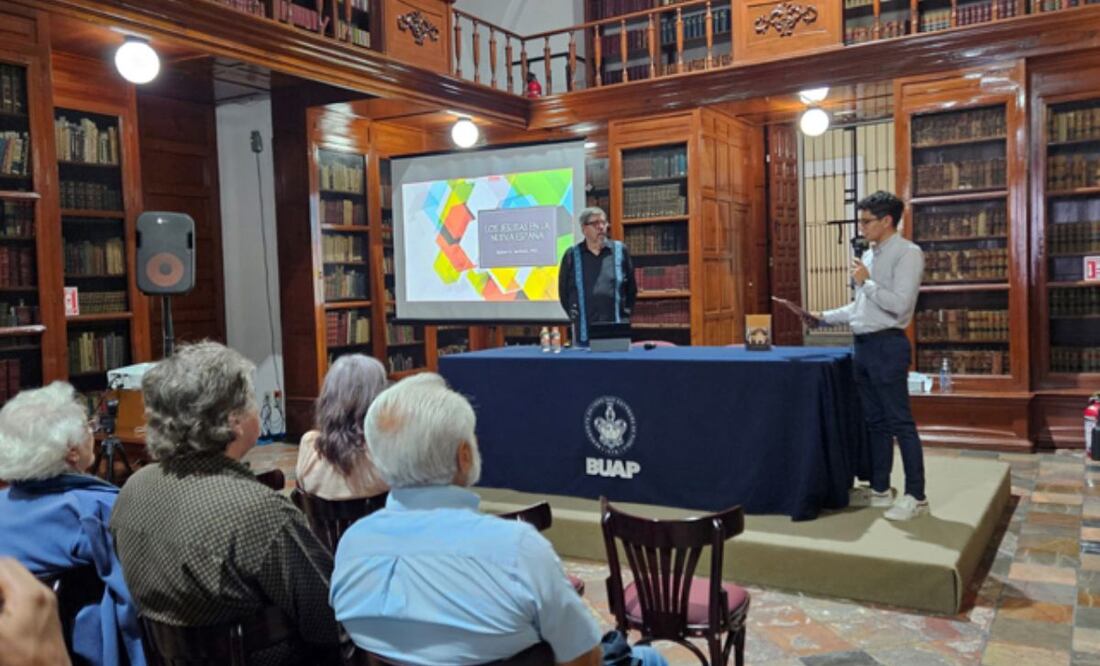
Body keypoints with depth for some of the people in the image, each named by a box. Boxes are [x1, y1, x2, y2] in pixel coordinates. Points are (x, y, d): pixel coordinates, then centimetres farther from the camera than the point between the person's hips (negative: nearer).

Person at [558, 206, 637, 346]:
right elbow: (563, 289, 14)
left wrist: (626, 312, 10)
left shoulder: (620, 250, 5)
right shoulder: (572, 255, 4)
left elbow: (631, 286, 13)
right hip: (585, 330, 0)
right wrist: (573, 315, 10)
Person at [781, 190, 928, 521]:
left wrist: (866, 282, -15)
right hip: (863, 345, 9)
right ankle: (880, 489, 23)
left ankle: (916, 496, 2)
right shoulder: (869, 255, 16)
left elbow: (900, 304, -21)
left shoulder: (907, 253, -10)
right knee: (875, 421, 14)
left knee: (900, 423, -5)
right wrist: (824, 317, 16)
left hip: (887, 345, -9)